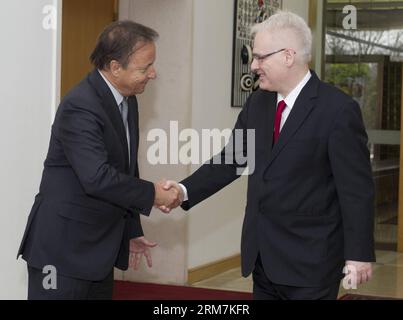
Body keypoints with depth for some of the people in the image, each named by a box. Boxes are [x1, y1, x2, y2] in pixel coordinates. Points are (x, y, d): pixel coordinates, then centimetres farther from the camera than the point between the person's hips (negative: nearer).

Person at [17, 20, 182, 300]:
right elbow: (97, 178, -29)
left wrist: (132, 230, 17)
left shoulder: (127, 101, 9)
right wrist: (153, 194, -18)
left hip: (100, 249, 9)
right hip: (62, 248, -9)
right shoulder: (80, 107, -21)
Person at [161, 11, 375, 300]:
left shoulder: (338, 109, -14)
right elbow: (232, 160, 10)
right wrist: (186, 190, -3)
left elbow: (356, 188, -13)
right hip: (262, 254, 6)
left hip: (310, 257, -6)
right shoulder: (257, 103, 7)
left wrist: (359, 254, -12)